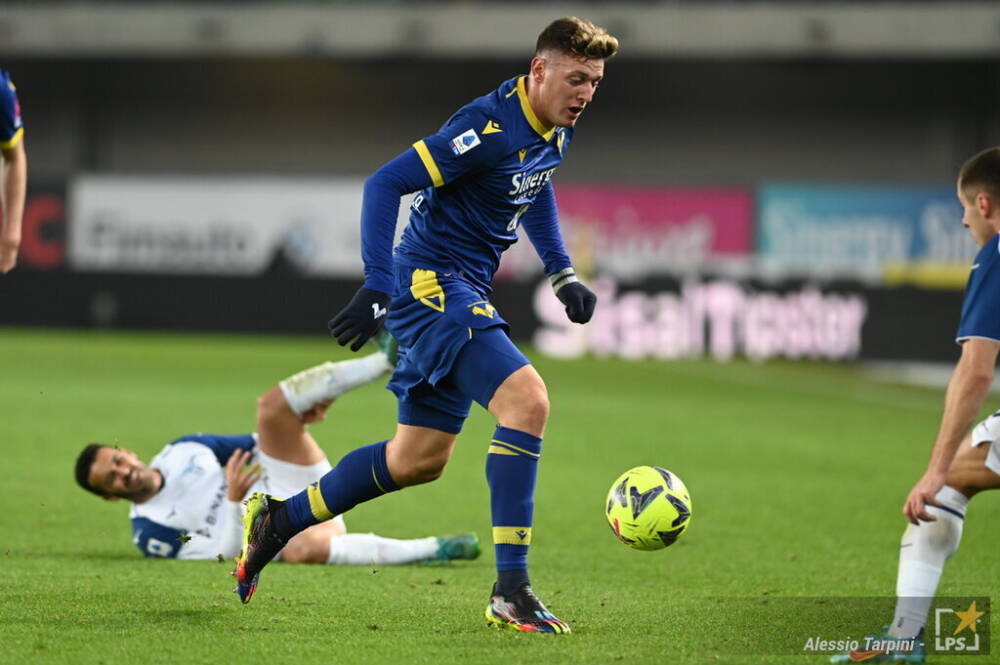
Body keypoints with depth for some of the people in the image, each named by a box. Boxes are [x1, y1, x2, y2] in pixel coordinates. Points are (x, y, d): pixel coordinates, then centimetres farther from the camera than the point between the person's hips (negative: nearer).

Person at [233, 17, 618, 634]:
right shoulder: (490, 126, -22)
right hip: (430, 282, -10)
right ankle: (510, 592, -24)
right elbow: (386, 184, -24)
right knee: (527, 399, -25)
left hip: (465, 293, 10)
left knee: (420, 460, 15)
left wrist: (563, 274, 20)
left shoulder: (555, 130, 6)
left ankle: (278, 519, 32)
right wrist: (377, 288, -29)